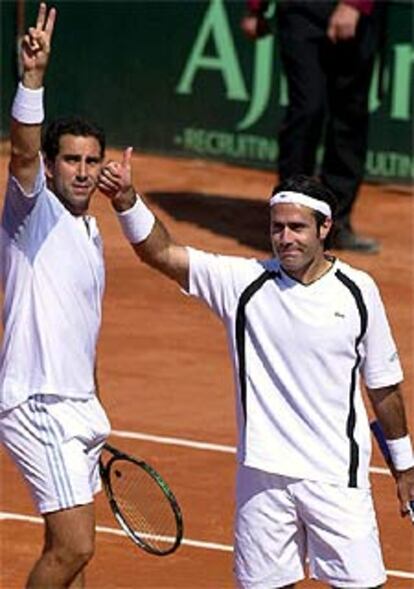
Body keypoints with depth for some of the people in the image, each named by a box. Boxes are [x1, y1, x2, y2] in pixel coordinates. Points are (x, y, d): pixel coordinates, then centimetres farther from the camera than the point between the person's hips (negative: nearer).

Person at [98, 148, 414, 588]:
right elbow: (161, 252, -10)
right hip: (263, 472, 1)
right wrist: (126, 200, -27)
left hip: (336, 475, -1)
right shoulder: (244, 282, -2)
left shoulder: (357, 291, 0)